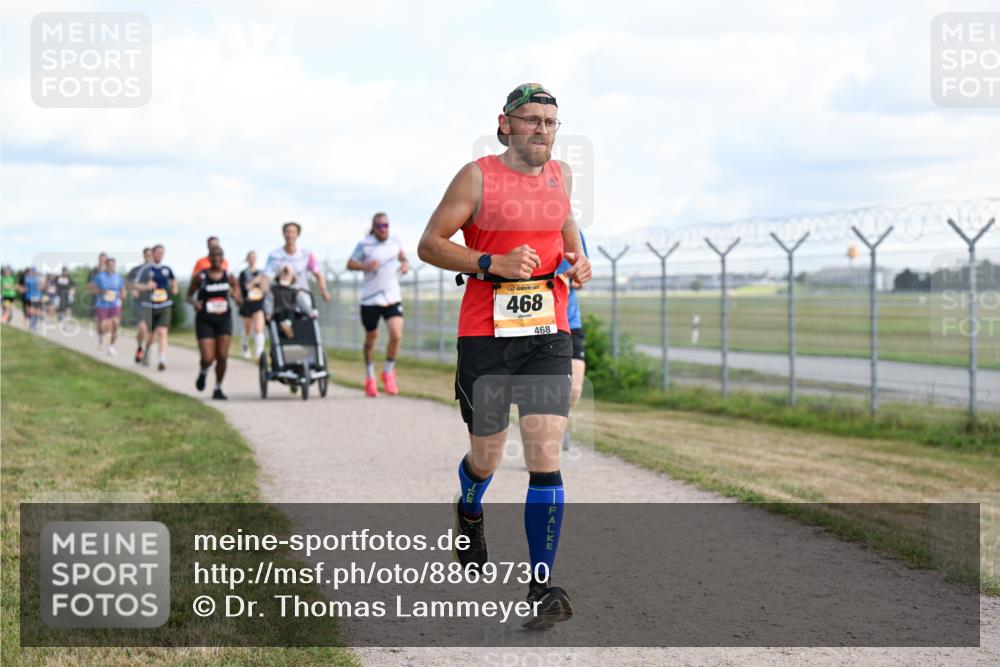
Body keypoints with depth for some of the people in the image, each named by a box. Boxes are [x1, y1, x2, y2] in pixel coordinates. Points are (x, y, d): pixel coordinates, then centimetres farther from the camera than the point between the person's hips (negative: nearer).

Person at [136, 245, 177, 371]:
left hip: (164, 307, 1)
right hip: (150, 307, -1)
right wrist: (146, 286, -27)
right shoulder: (146, 269, -3)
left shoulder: (167, 269, 6)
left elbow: (174, 279, 27)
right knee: (151, 335, 9)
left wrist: (174, 288, 10)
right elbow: (137, 285, -8)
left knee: (162, 332, -15)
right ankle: (146, 351, 41)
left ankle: (162, 361, -20)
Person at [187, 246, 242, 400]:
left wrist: (236, 296, -19)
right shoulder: (200, 277, -6)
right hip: (205, 321, -2)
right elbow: (189, 295, 5)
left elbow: (240, 301, 4)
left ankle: (218, 388, 12)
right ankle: (203, 372, 28)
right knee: (208, 358, -9)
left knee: (222, 356, -6)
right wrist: (194, 302, -18)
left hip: (224, 320, 2)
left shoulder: (229, 277, 0)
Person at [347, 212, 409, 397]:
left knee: (396, 335, -15)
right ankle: (370, 379, 27)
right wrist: (366, 266, -20)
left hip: (393, 298, 2)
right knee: (371, 338, 10)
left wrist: (405, 264, 2)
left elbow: (401, 255, 24)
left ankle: (388, 373, 7)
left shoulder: (395, 241, 6)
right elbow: (350, 264, -1)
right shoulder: (365, 245, -4)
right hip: (370, 299, -2)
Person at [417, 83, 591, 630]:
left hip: (548, 336, 3)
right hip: (485, 337, -3)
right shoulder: (478, 176, -4)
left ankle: (541, 587, -5)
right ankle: (469, 513, 47)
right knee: (486, 457, 10)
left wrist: (578, 260, 9)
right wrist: (494, 265, -18)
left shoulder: (561, 175, 11)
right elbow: (430, 243, -6)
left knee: (545, 458, -9)